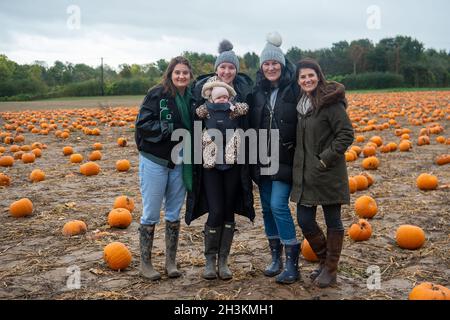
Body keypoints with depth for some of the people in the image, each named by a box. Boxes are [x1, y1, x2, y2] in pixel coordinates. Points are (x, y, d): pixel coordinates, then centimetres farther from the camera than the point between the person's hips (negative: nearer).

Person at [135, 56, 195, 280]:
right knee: (150, 214, 4)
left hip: (180, 163, 5)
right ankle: (145, 263, 19)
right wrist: (169, 130, -22)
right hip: (155, 161, -4)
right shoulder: (157, 94, -10)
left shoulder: (192, 98, 4)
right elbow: (142, 124, -15)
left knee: (174, 214, 12)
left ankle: (171, 261, 25)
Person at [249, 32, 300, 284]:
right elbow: (252, 125, 12)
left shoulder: (294, 89, -6)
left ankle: (293, 263, -1)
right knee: (267, 208, 10)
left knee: (278, 205, -13)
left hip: (285, 159, -5)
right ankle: (276, 257, 25)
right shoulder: (258, 91, 6)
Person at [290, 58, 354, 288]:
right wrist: (297, 162, 8)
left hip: (328, 174, -7)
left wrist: (325, 159, -17)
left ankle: (330, 269, 21)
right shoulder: (300, 103, 10)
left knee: (332, 221, 7)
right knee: (304, 220, 9)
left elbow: (346, 135, -14)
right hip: (305, 174, 7)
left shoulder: (330, 102, -11)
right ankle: (324, 259, 32)